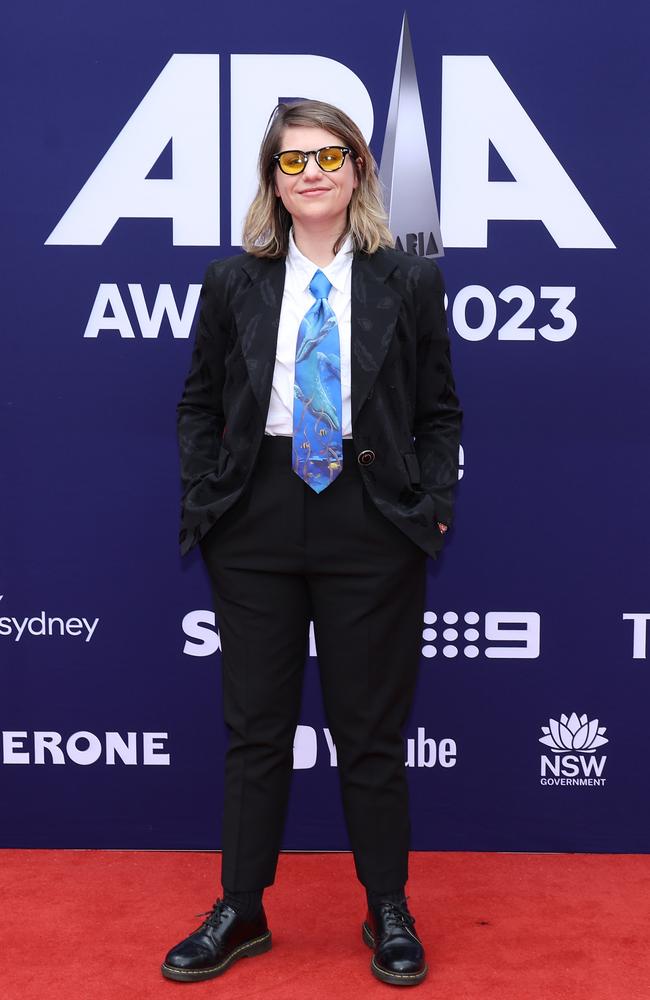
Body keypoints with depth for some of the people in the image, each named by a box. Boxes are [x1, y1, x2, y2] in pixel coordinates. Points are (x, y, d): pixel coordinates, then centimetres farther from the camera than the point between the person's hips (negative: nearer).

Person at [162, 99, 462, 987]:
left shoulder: (410, 283, 3)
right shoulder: (233, 282, 5)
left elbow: (440, 412, 6)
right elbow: (198, 404, 9)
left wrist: (435, 507, -5)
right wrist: (202, 500, -1)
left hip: (372, 526, -1)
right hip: (255, 523, 2)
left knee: (372, 729, 9)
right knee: (255, 725, 10)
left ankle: (389, 912, 27)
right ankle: (241, 912, 27)